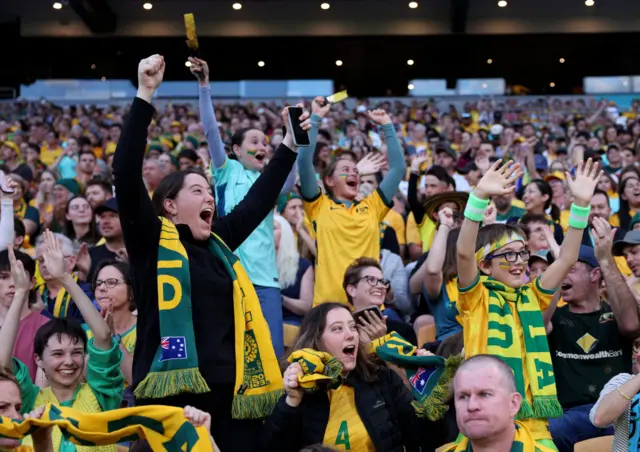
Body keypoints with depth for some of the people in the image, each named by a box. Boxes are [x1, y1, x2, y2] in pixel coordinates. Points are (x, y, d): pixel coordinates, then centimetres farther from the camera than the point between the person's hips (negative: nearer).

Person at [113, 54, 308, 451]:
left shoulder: (219, 241, 16)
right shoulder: (153, 238, 1)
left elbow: (260, 198, 24)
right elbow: (127, 173, -10)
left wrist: (290, 143, 23)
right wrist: (145, 94, -13)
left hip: (231, 390, 6)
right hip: (174, 391, -5)